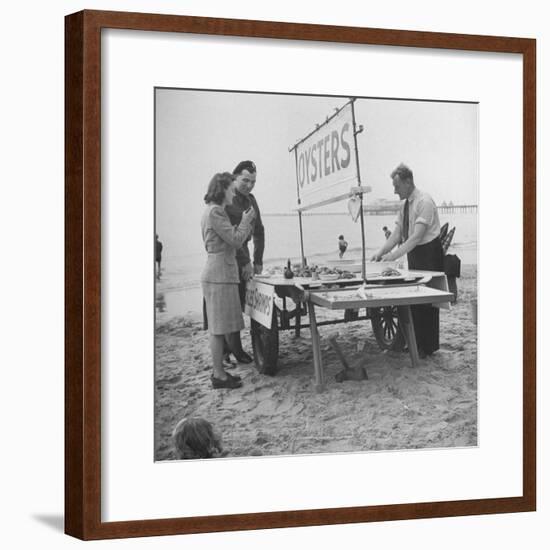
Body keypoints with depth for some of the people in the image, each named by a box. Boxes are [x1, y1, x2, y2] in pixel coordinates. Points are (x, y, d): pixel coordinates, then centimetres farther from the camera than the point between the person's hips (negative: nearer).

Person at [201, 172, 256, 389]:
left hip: (219, 274, 11)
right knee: (219, 327, -5)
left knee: (218, 327, 14)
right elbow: (236, 240, -16)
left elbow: (231, 242, 20)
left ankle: (218, 370, 20)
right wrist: (245, 221, -2)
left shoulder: (214, 212, 18)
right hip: (219, 275, -11)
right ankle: (219, 376, -1)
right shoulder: (215, 212, -14)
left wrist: (245, 223, 13)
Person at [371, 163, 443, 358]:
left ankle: (428, 347, 3)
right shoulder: (405, 205, 8)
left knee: (426, 300, -4)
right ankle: (416, 343, 19)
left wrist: (395, 255, -31)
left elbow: (417, 236, -26)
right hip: (414, 254, 9)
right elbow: (397, 234, 7)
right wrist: (380, 252, -7)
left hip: (429, 253, -9)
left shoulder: (424, 202, -19)